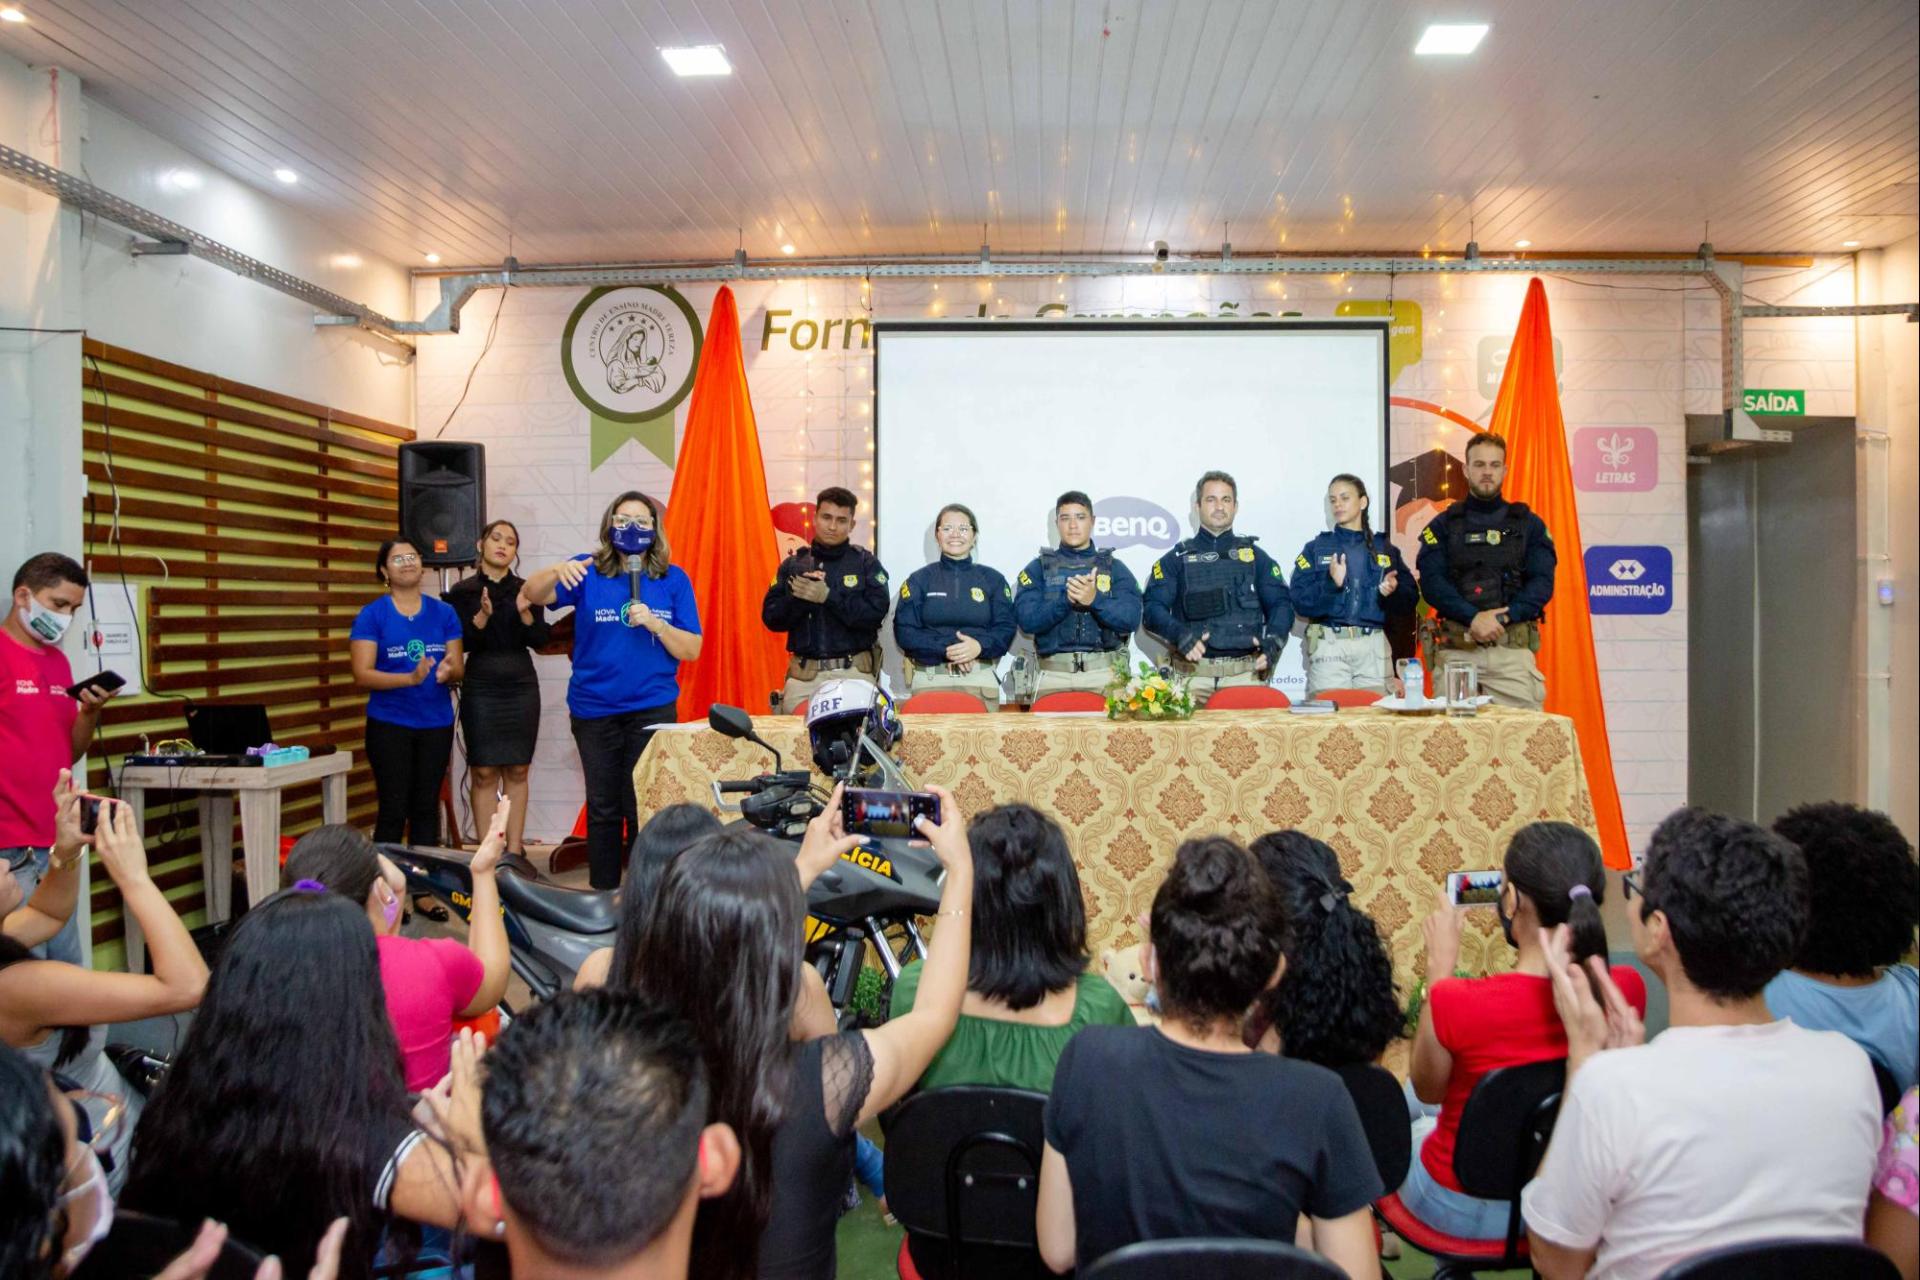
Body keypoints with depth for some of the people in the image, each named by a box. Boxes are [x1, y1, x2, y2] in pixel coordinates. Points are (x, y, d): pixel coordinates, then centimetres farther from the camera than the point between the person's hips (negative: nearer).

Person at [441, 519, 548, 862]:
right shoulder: (462, 592, 2)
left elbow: (539, 640, 1)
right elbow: (461, 643, -4)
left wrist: (525, 613, -16)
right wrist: (482, 616, -20)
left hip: (521, 687, 2)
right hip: (480, 688, -2)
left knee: (517, 771, 4)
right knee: (483, 772, -2)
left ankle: (514, 850, 9)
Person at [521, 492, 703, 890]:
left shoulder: (674, 579, 1)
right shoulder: (588, 572, 1)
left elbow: (692, 651, -1)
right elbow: (532, 595, -13)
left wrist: (655, 623, -18)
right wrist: (557, 571, -33)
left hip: (652, 710, -1)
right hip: (594, 710, 1)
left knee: (645, 809, -1)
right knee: (602, 809, 10)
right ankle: (602, 895, 22)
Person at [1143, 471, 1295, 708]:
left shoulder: (1254, 556, 16)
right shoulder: (1177, 558, 11)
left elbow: (1281, 604, 10)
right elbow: (1153, 607, 1)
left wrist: (1273, 640, -10)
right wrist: (1180, 634, -19)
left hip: (1246, 673, 1)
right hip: (1192, 675, -1)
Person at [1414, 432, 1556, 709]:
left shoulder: (1529, 524, 13)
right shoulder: (1443, 525, 11)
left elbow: (1542, 583, 2)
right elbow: (1431, 582, -2)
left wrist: (1502, 617, -14)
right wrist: (1473, 618, -17)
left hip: (1513, 648, 1)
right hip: (1456, 650, 0)